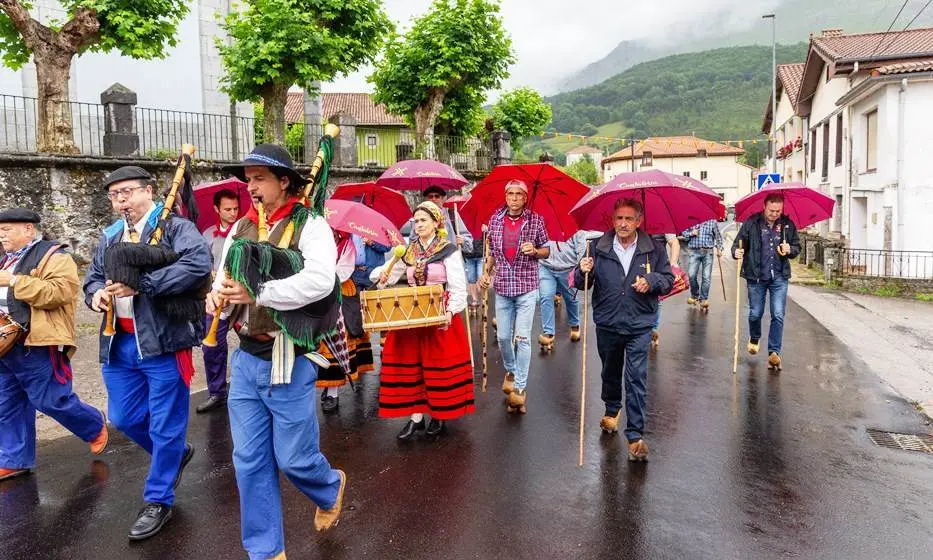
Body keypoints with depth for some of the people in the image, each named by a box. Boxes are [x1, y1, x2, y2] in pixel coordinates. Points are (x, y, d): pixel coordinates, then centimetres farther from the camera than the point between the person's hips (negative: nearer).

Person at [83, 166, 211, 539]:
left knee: (165, 426, 4)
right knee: (124, 418, 18)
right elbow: (93, 278, 22)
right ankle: (176, 453, 43)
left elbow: (198, 264, -26)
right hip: (119, 345, 8)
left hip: (163, 342, -8)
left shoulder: (175, 227, -9)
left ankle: (158, 501, 21)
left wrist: (140, 284, -26)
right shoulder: (110, 238, 15)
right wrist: (96, 293, -4)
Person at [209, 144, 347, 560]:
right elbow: (224, 277, 13)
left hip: (289, 362, -6)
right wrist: (218, 294, -10)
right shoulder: (240, 228, 9)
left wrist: (256, 293, -24)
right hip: (245, 358, 6)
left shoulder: (309, 224, -10)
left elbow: (319, 280, -25)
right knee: (249, 461, 11)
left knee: (293, 458, 6)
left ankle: (331, 487, 41)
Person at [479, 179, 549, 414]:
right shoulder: (495, 220, 4)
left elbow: (546, 251, 4)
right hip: (502, 287, 3)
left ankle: (519, 388, 4)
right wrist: (486, 272, 0)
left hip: (526, 287, -3)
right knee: (503, 336, 10)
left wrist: (534, 251, -16)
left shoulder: (536, 220, -2)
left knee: (522, 337, -5)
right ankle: (510, 371, 38)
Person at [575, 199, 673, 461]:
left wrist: (651, 281, -14)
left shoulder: (654, 250, -1)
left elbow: (669, 279, 7)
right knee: (610, 372, 20)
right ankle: (612, 410, 47)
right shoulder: (599, 249, 0)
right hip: (606, 324, 2)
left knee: (636, 379, -6)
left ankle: (635, 435, 2)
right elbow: (581, 285, 3)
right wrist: (583, 272, -20)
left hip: (639, 326, -2)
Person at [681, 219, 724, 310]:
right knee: (691, 275, -7)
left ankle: (703, 299, 9)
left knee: (706, 277, -2)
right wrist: (691, 233, -8)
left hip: (708, 252, 0)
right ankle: (694, 295, 18)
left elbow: (718, 236, 14)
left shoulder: (712, 222, 6)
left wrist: (719, 249, 6)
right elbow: (683, 233, 12)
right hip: (694, 251, 0)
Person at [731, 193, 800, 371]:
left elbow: (797, 247, 14)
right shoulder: (751, 223, -3)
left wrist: (790, 250, -9)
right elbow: (738, 243, 0)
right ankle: (754, 339, 39)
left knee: (778, 316, -4)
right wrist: (737, 252, -23)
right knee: (755, 313, 10)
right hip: (756, 276, -1)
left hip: (779, 277, 1)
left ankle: (774, 352, 2)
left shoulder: (788, 225, 4)